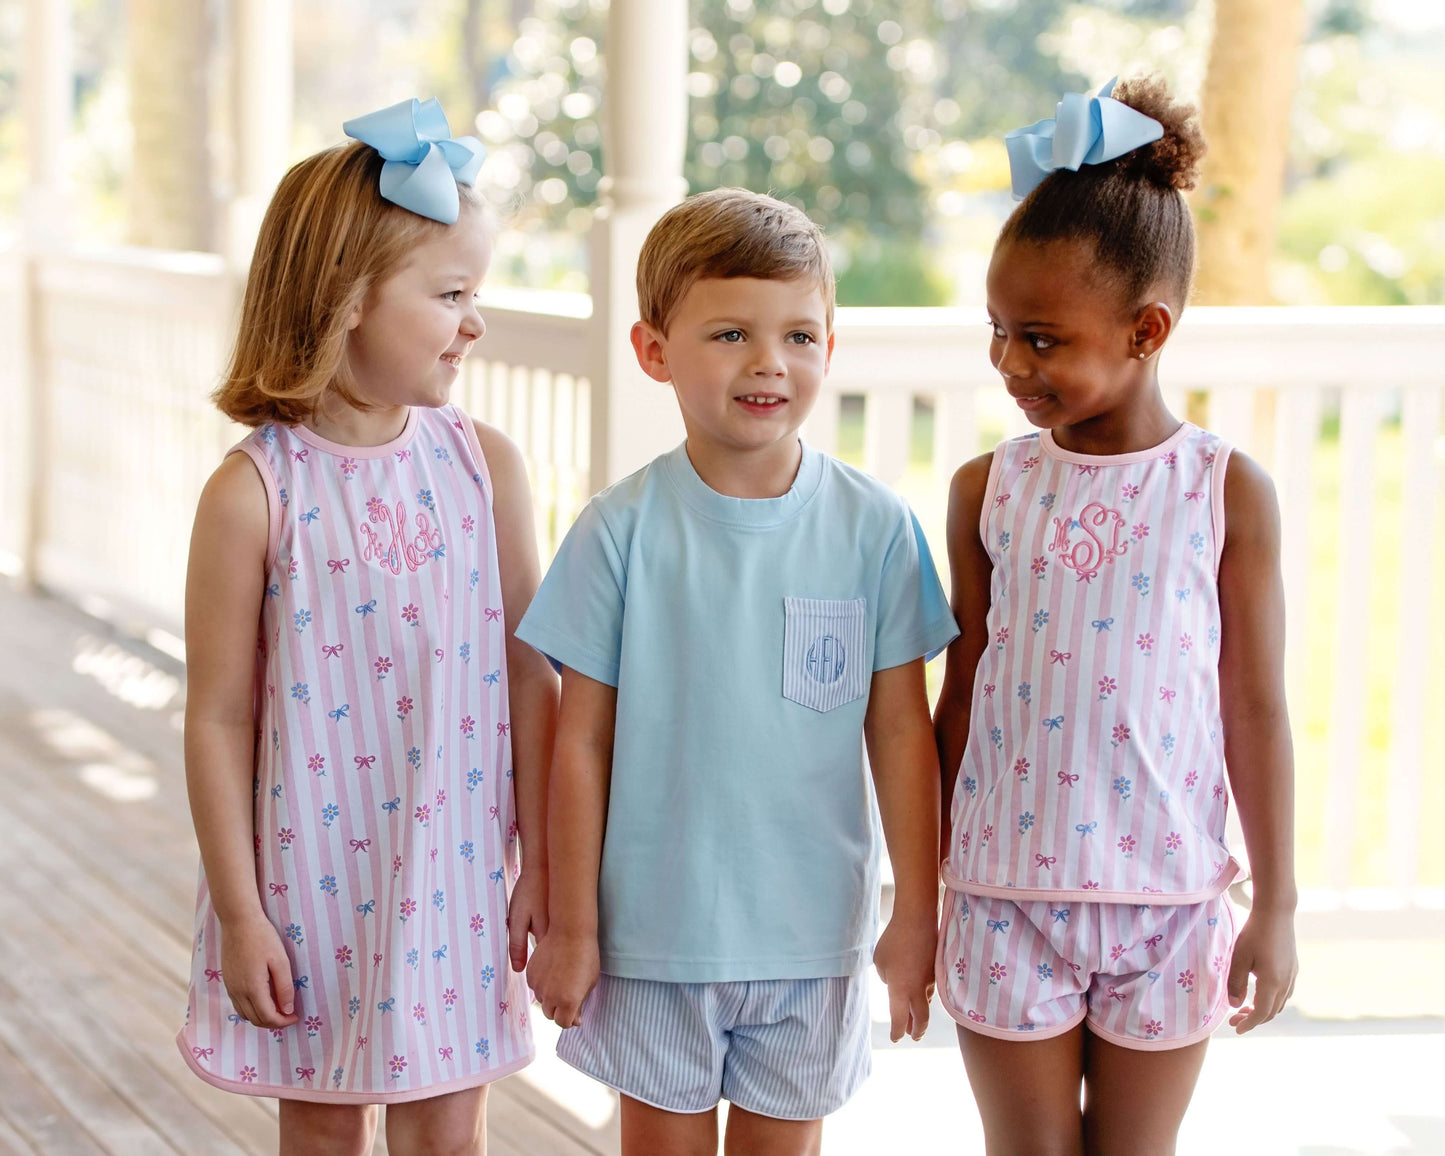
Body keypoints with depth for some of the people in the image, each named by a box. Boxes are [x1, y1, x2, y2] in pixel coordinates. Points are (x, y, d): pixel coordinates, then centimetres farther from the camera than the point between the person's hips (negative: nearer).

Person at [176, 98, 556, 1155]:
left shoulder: (487, 464, -4)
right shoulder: (254, 492, -13)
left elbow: (530, 672, 1)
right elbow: (219, 716, -8)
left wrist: (539, 862, 2)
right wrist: (239, 910, -7)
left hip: (455, 865, 2)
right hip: (313, 870, -2)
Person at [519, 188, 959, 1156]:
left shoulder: (875, 526, -5)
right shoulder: (623, 531, -8)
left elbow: (902, 731, 0)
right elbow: (582, 741, -4)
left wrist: (918, 913, 2)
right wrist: (571, 927, -1)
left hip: (812, 931, 1)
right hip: (654, 927, -1)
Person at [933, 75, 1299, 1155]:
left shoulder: (1230, 490, -4)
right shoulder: (989, 489, 0)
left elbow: (1254, 709, -1)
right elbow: (962, 696, 6)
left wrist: (1276, 907, 1)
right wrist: (925, 892, 8)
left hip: (1169, 897, -1)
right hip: (1007, 893, 1)